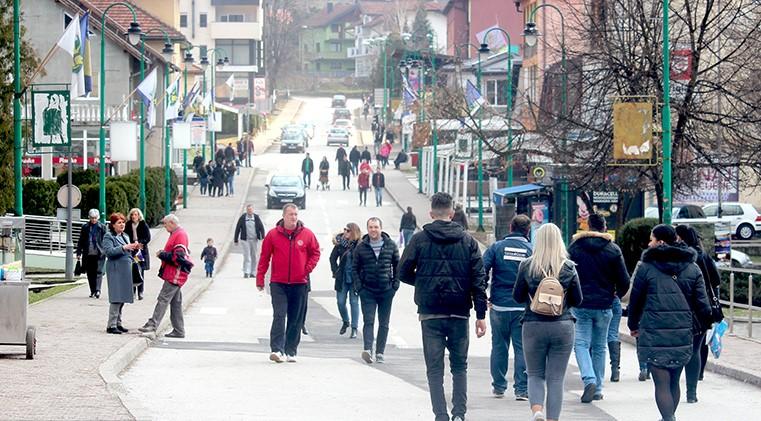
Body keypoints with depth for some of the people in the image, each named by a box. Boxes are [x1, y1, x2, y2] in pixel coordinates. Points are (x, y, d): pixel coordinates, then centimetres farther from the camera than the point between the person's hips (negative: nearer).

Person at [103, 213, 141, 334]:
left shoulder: (125, 236, 20)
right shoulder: (109, 236, -4)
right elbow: (109, 251, -18)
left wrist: (135, 248, 5)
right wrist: (124, 248, -24)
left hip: (126, 270, 8)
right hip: (115, 270, -8)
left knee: (122, 298, 9)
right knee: (116, 298, -11)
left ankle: (118, 323, 16)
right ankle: (111, 325, -10)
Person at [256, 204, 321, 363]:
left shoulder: (307, 234, 2)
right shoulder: (273, 234, -1)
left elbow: (315, 253, 12)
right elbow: (264, 257, 3)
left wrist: (308, 269, -2)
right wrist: (260, 279, -1)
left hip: (299, 283, 2)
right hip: (278, 283, -2)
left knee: (296, 320, 5)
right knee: (279, 316, -12)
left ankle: (291, 351, 12)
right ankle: (277, 349, -18)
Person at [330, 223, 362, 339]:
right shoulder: (340, 243, -1)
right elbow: (333, 258, 9)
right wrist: (336, 272, 1)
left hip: (355, 279, -3)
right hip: (342, 279, 3)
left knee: (354, 302, 1)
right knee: (340, 302, 6)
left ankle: (354, 328, 8)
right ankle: (345, 322, 31)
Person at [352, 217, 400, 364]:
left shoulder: (391, 245, 3)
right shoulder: (361, 247, 2)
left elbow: (397, 266, 10)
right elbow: (354, 268, 7)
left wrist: (395, 284, 0)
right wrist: (358, 286, -3)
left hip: (386, 291, 1)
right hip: (367, 291, -1)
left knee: (384, 323, 5)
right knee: (368, 321, -12)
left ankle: (380, 353, 10)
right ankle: (367, 350, -23)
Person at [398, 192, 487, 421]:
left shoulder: (419, 239, -2)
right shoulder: (468, 241, 2)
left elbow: (403, 272, 2)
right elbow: (478, 279, -2)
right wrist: (481, 314, 0)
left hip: (430, 313, -1)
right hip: (459, 314, 1)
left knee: (434, 369, 4)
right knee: (459, 367, 14)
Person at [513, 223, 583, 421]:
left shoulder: (527, 266, -4)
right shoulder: (569, 267, -2)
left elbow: (517, 297, 3)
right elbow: (577, 300, 5)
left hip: (534, 326, 0)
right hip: (563, 327, 0)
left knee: (535, 375, 11)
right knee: (556, 378, 6)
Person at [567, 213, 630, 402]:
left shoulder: (575, 247, -1)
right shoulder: (613, 250, 0)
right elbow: (624, 280, 1)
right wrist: (618, 294, 22)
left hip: (580, 304, -1)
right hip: (604, 305, 1)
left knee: (581, 344, 1)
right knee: (599, 347, 12)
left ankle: (589, 379, -21)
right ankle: (598, 389, 14)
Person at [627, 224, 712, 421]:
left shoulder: (646, 267, -4)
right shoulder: (692, 268, 5)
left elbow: (635, 300, 3)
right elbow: (702, 304, 3)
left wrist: (633, 325, 18)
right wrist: (696, 327, 18)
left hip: (654, 334, -4)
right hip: (683, 334, 4)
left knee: (662, 383, -3)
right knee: (674, 381, 17)